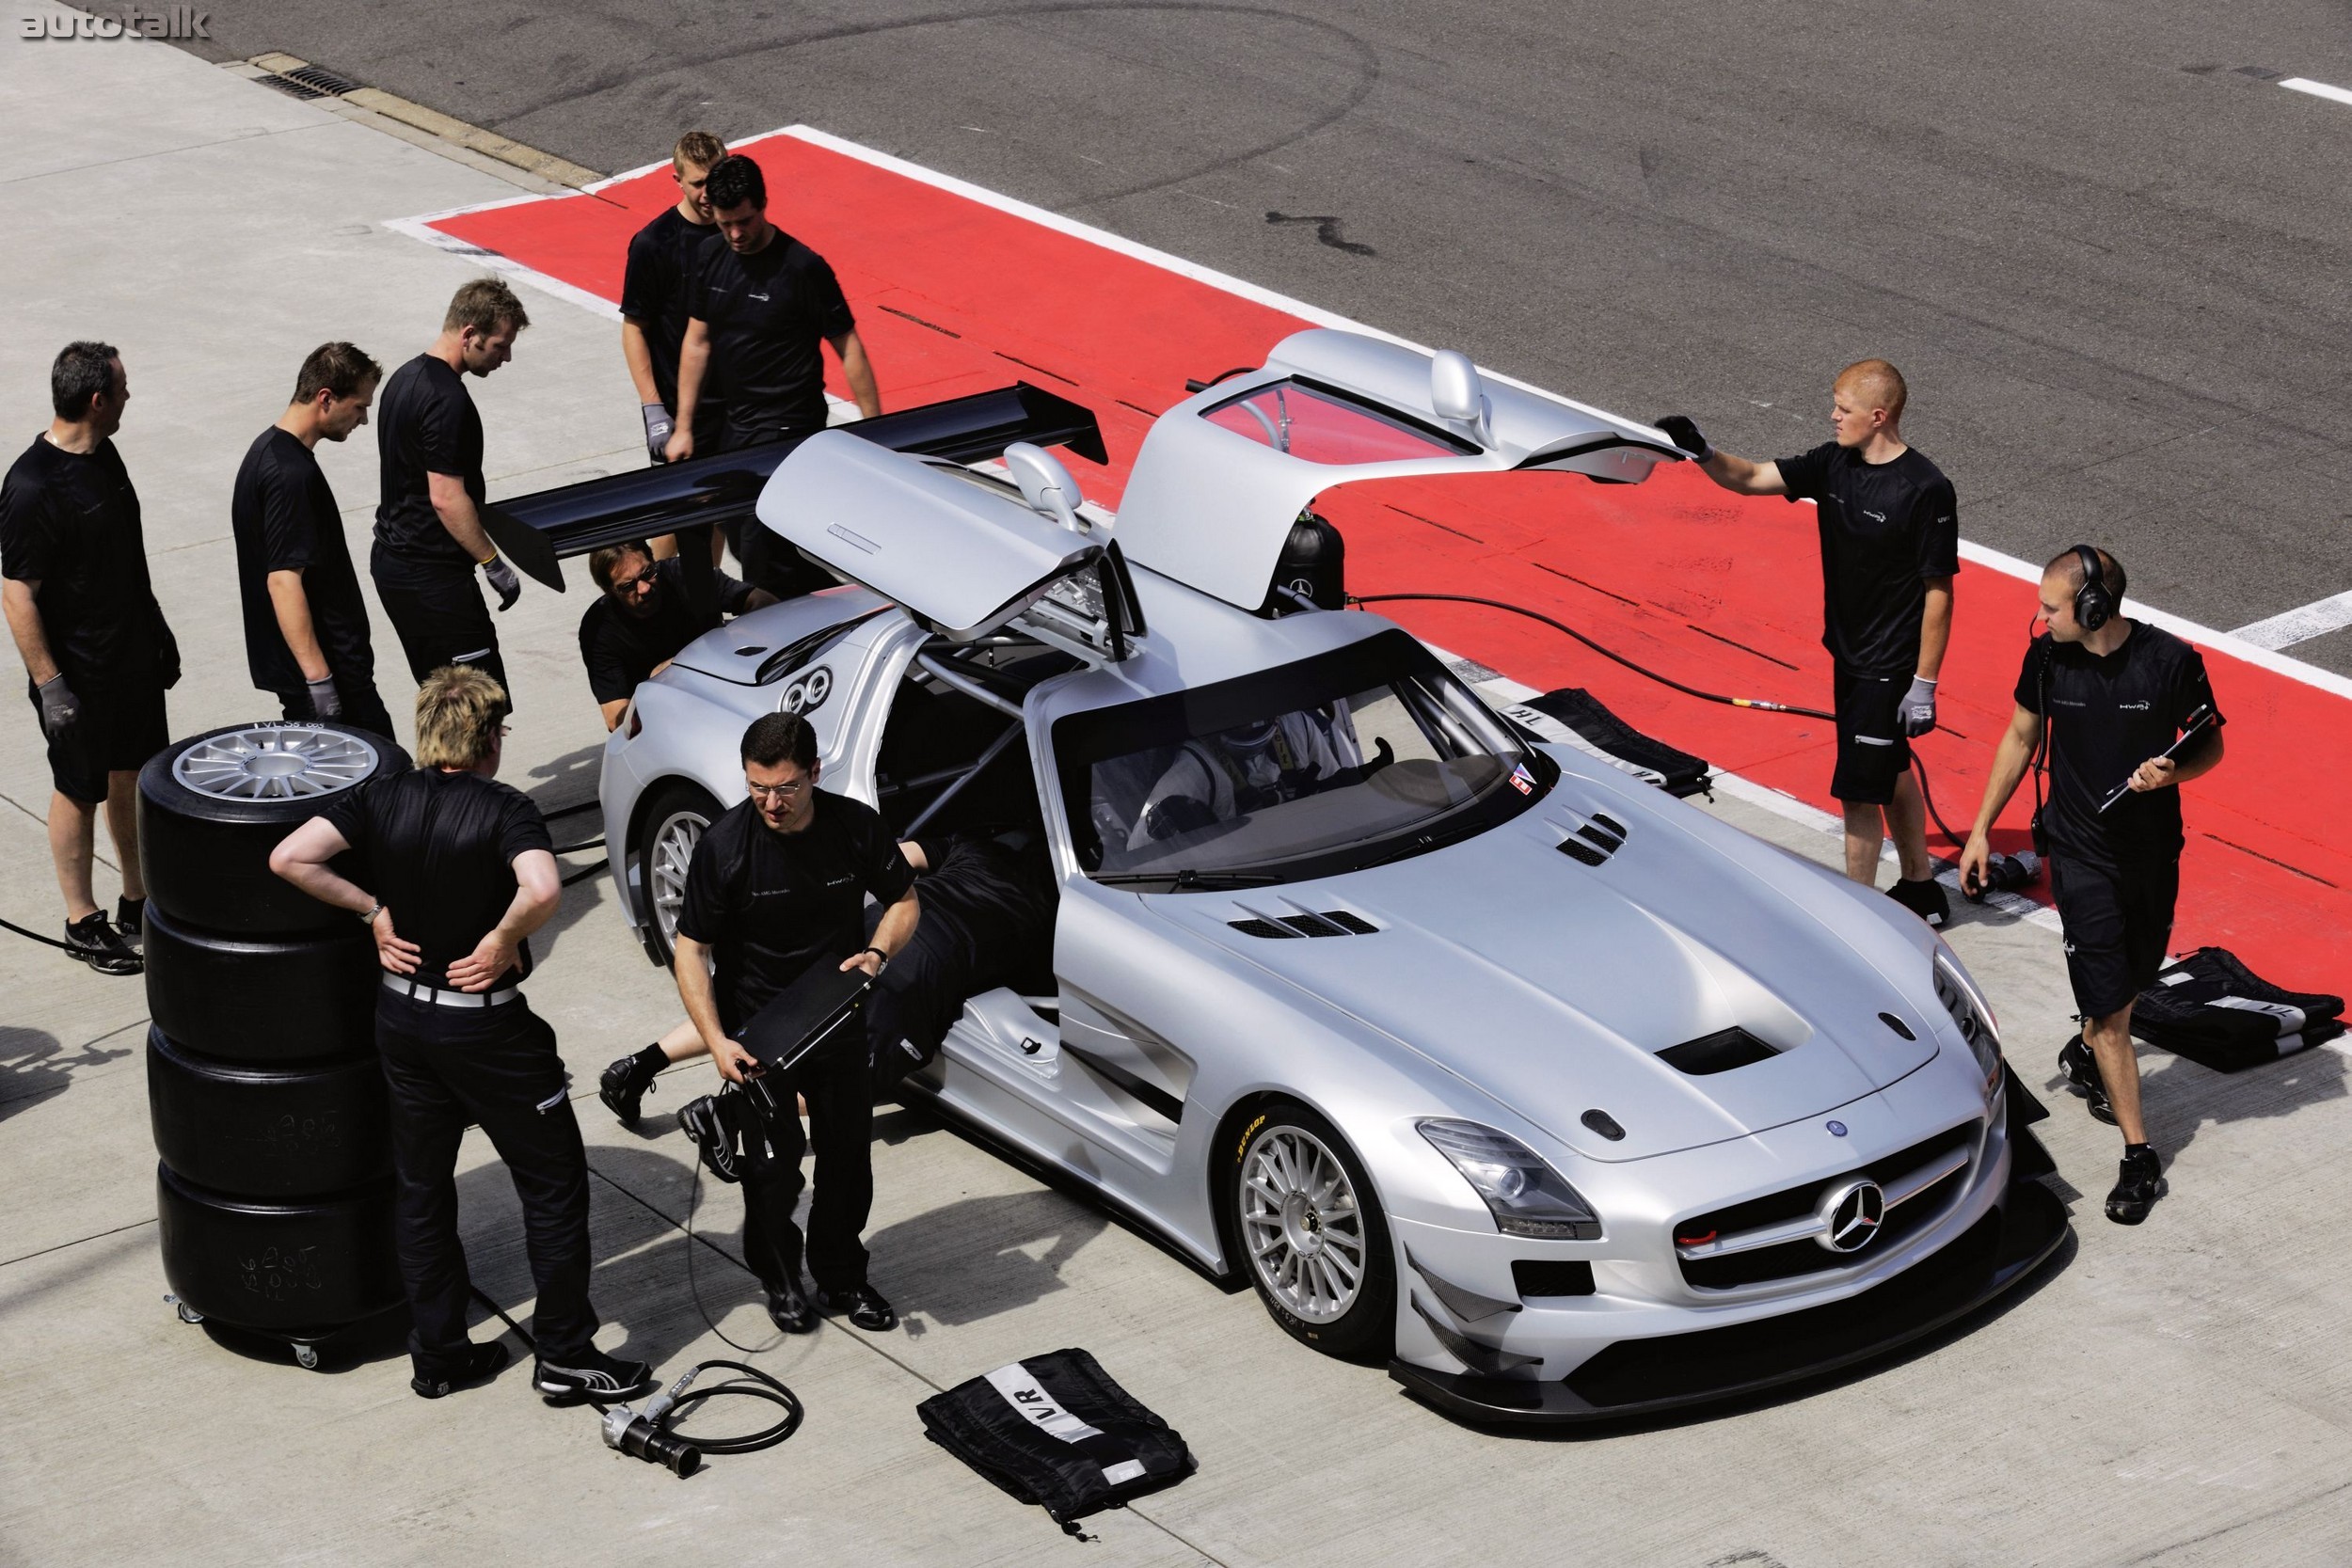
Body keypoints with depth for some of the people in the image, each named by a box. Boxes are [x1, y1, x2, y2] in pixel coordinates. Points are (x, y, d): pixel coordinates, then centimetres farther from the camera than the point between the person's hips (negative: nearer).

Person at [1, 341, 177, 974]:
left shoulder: (103, 454, 3)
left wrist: (157, 629, 20)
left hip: (134, 656, 8)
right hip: (78, 675, -8)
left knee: (135, 779, 18)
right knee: (80, 794, 6)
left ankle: (138, 904, 32)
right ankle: (83, 923, 20)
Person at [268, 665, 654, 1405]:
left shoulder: (381, 798, -3)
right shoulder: (505, 808, -17)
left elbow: (289, 858, -12)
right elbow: (542, 890, -35)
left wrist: (373, 909, -4)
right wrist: (503, 940, -17)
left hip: (401, 1017, 5)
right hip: (485, 1025, -5)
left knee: (421, 1189, 17)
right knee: (554, 1184, 8)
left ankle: (437, 1354, 24)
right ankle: (565, 1356, 12)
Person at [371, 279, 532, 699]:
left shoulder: (405, 377, 12)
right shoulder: (447, 400, -20)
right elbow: (446, 497, -22)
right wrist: (495, 565, -15)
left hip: (392, 558, 10)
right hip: (433, 577, -10)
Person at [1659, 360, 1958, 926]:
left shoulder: (1926, 490, -21)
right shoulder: (1834, 463, 0)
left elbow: (1939, 593, -18)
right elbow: (1753, 479, 4)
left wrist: (1924, 684, -17)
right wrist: (1701, 452, -16)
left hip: (1890, 668, -8)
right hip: (1850, 653, 8)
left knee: (1859, 789, -4)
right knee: (1890, 775, 20)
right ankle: (1920, 890, 36)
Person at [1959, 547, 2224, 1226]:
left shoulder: (2171, 660, -17)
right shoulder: (2047, 657, -11)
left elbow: (2210, 744, -3)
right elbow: (2021, 737, 5)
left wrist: (2174, 771, -26)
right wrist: (1980, 829, 8)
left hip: (2153, 851, 1)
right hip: (2081, 855, -1)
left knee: (2135, 975, 21)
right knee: (2108, 1003, -6)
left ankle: (2088, 1056, 54)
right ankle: (2139, 1158, -1)